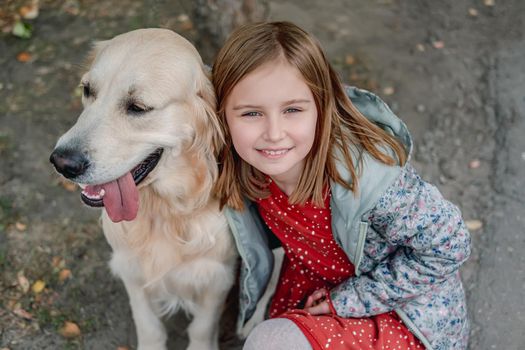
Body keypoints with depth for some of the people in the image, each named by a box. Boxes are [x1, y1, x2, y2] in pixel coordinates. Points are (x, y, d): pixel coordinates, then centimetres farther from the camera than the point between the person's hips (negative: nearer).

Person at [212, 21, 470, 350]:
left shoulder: (369, 178, -35)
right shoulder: (242, 168, -19)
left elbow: (448, 246, -22)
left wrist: (349, 300, -19)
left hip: (404, 312, -5)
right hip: (318, 278, 5)